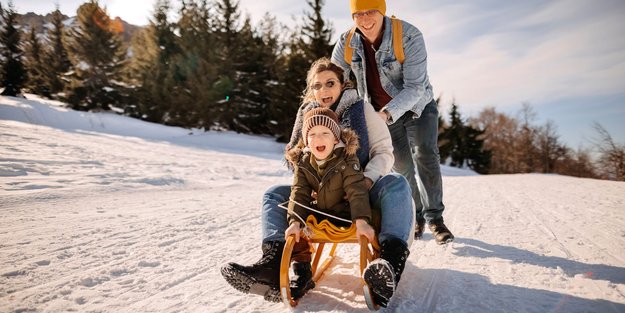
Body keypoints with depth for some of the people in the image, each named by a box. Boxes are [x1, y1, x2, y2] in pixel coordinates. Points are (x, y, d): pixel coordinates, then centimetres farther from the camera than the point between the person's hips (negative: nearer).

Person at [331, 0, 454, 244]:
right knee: (403, 167, 7)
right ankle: (416, 217, 22)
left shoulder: (409, 36, -27)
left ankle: (435, 218, -7)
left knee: (425, 155, -19)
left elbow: (415, 87, -32)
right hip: (383, 114, 3)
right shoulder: (346, 44, -16)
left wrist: (387, 113, -47)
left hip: (418, 107, -3)